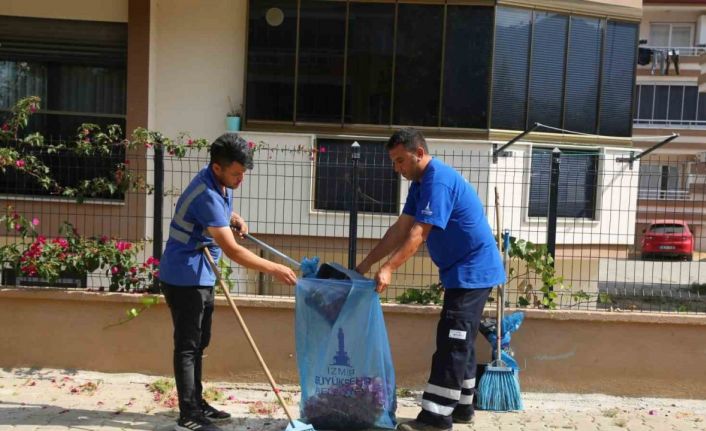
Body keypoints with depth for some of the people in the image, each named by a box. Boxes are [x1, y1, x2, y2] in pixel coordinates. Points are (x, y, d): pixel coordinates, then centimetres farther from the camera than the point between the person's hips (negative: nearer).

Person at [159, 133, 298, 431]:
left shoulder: (221, 183, 2)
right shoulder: (207, 194, -28)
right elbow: (232, 250, -30)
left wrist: (235, 219, 7)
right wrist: (274, 269, -28)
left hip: (200, 276, 10)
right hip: (185, 278, -10)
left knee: (199, 343, 17)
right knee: (188, 345, -4)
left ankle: (196, 404, 28)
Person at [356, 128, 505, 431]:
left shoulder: (438, 180, -21)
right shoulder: (421, 182, 11)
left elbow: (418, 234, -29)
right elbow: (400, 229, 9)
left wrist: (388, 269, -35)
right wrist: (366, 264, 4)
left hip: (472, 270, -10)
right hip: (463, 271, 10)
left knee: (451, 342, -10)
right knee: (460, 341, 14)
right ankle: (461, 407, 24)